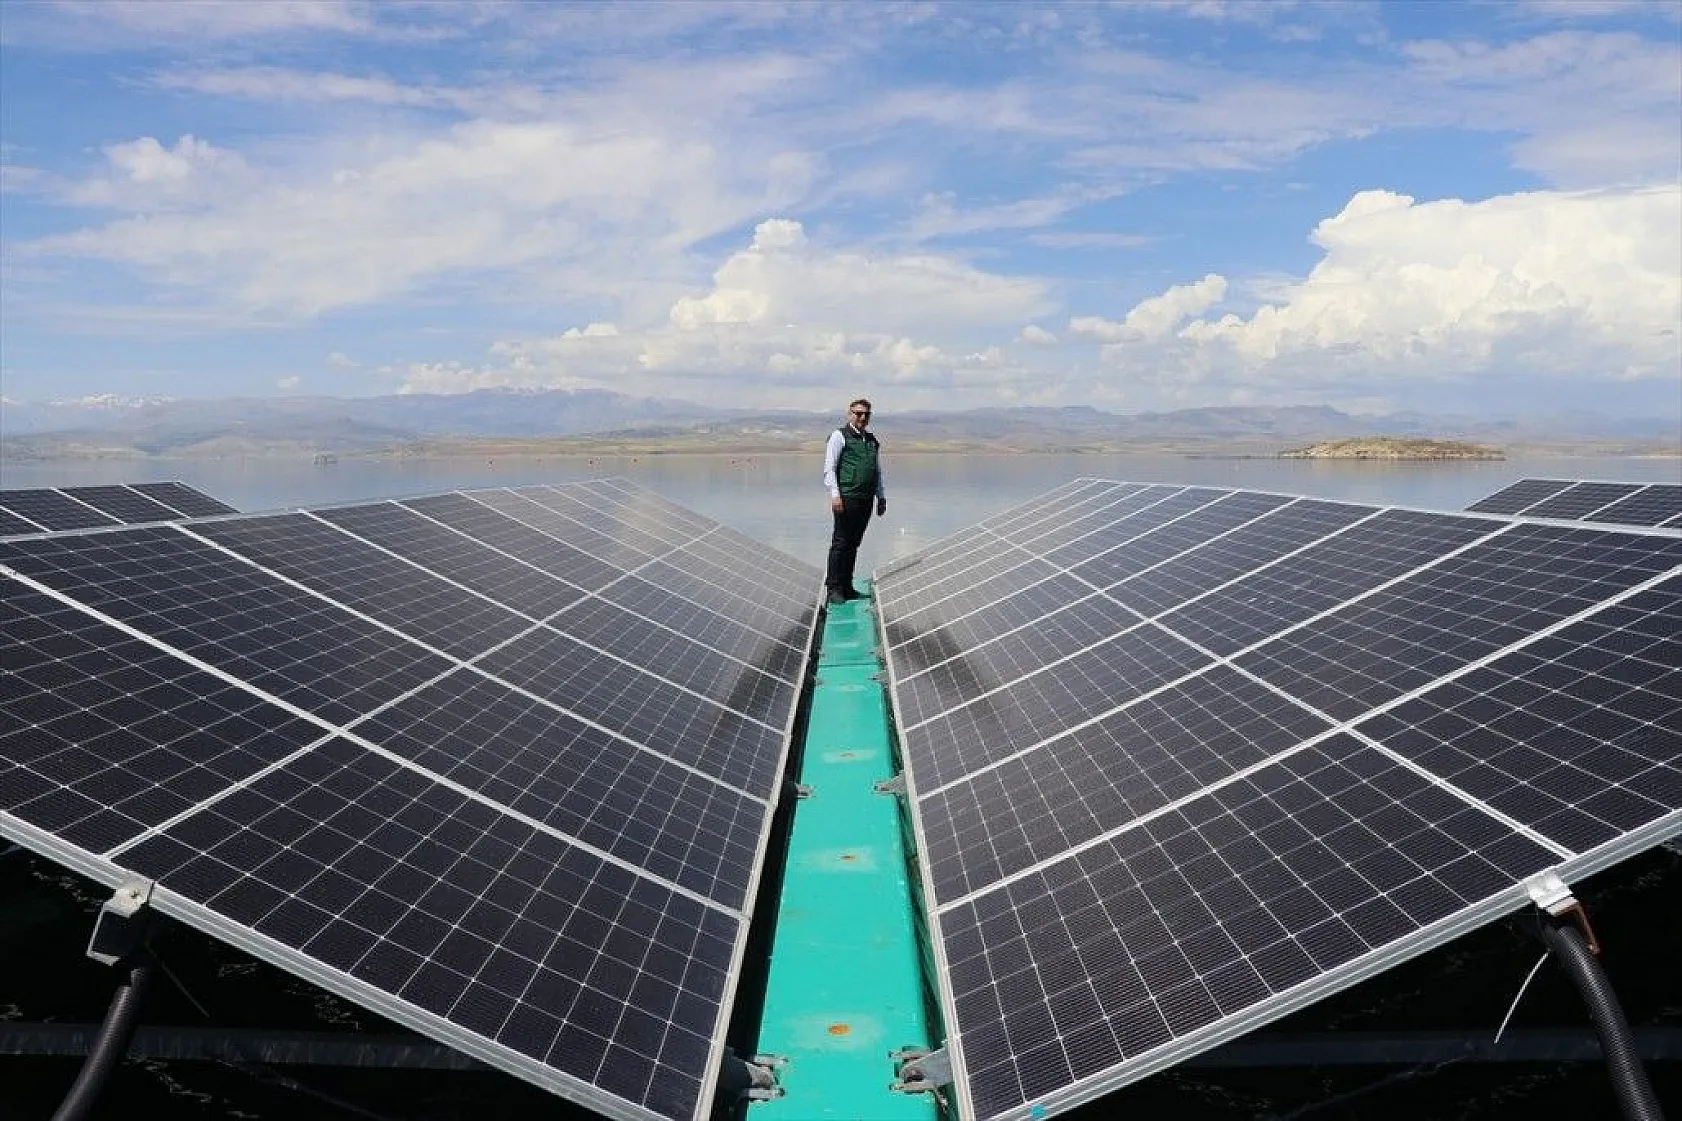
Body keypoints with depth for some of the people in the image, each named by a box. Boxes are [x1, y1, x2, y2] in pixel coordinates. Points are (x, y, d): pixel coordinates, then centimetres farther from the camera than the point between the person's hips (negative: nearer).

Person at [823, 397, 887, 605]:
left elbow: (877, 471, 26)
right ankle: (834, 588, -2)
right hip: (847, 498, -7)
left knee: (854, 543, 10)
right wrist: (835, 494, -16)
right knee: (840, 543, -6)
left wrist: (881, 496, 19)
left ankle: (847, 586, 16)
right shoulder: (839, 436, -1)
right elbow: (829, 469, -7)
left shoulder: (872, 440, 20)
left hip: (866, 499, 7)